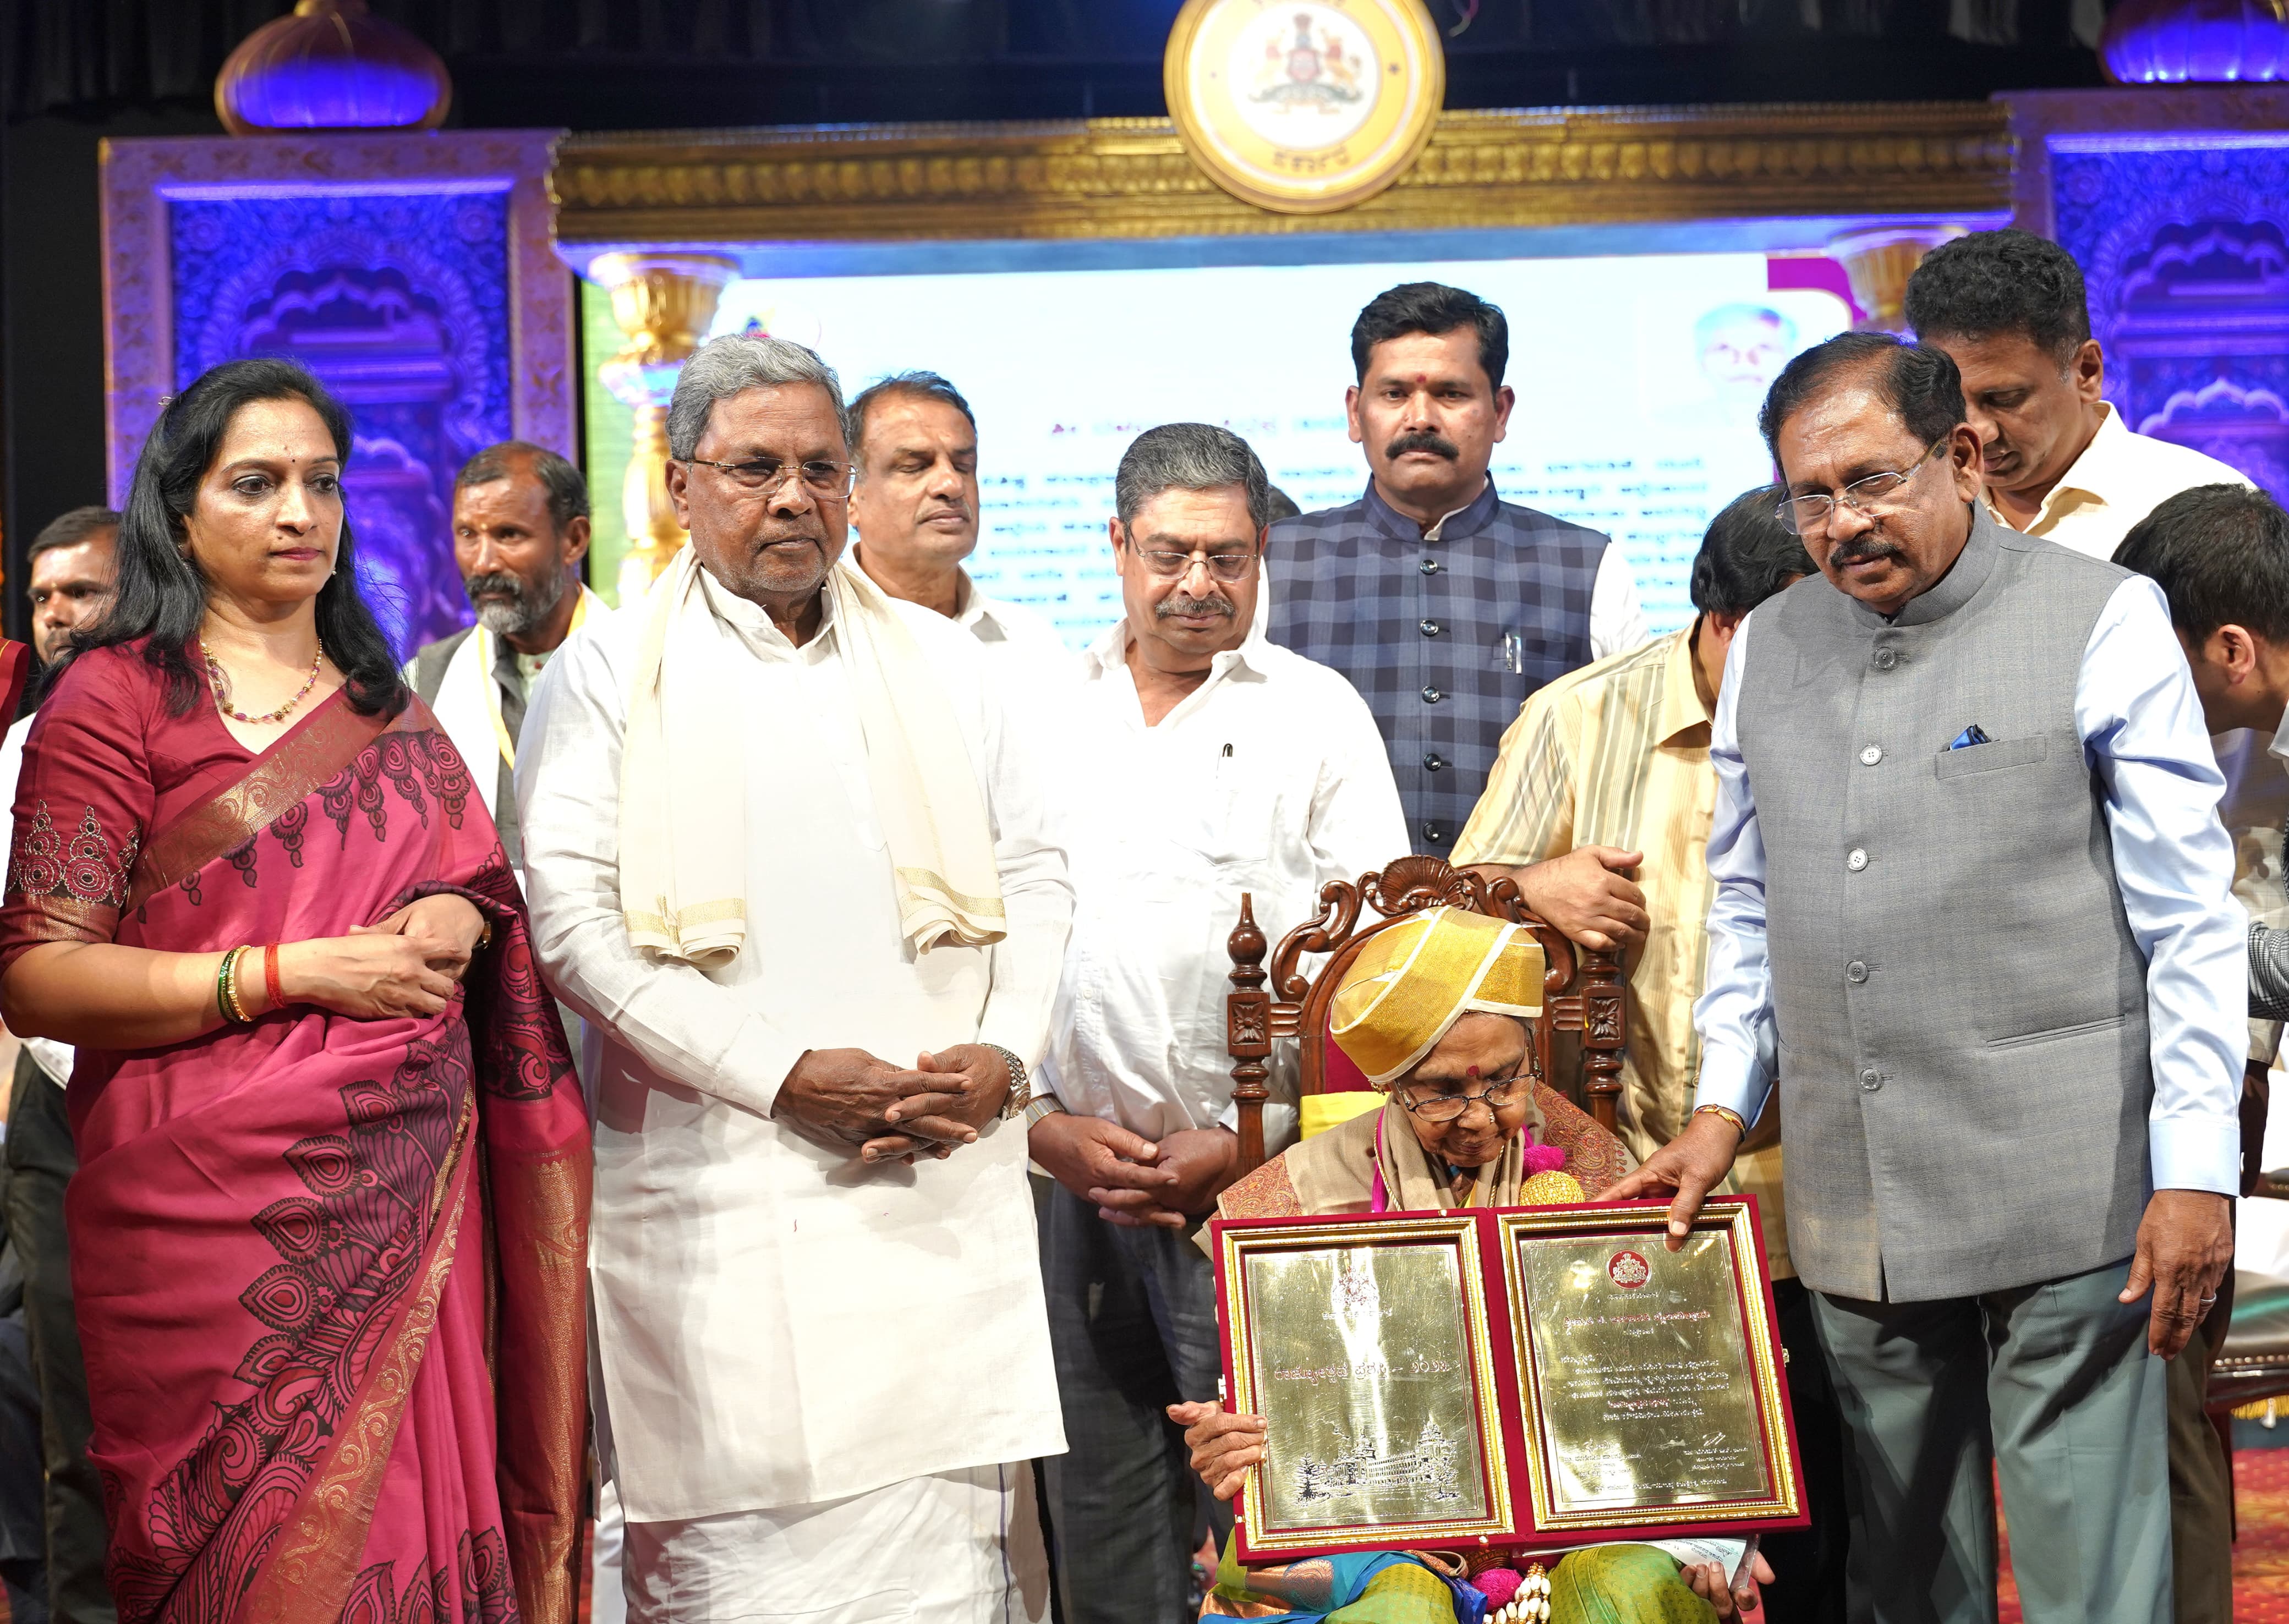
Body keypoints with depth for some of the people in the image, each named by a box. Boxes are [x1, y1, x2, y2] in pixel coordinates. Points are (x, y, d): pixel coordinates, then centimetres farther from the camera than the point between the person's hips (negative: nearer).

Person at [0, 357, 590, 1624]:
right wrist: (297, 972, -14)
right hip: (216, 1207, -5)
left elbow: (478, 888, 26)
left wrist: (459, 917, 1)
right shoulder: (115, 698, 0)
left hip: (411, 1190, 5)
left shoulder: (387, 708, 18)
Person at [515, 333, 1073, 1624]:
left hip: (940, 1180, 3)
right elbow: (572, 915, -5)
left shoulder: (937, 661, 16)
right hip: (718, 1194, -2)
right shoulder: (608, 677, 5)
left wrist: (1003, 1053, -2)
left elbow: (1033, 873, 17)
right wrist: (783, 1075, -12)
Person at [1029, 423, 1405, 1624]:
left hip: (1255, 1181, -2)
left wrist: (1244, 1143, -8)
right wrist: (1040, 1121, -3)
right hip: (1071, 1182, 3)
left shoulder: (1319, 714, 5)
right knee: (1098, 1525, 7)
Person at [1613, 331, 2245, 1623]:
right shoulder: (1767, 647, 12)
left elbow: (2192, 918, -5)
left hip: (2064, 1195, -5)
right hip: (1854, 1212, 5)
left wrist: (2197, 1173, -9)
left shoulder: (2103, 621, -3)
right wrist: (1725, 1107, 12)